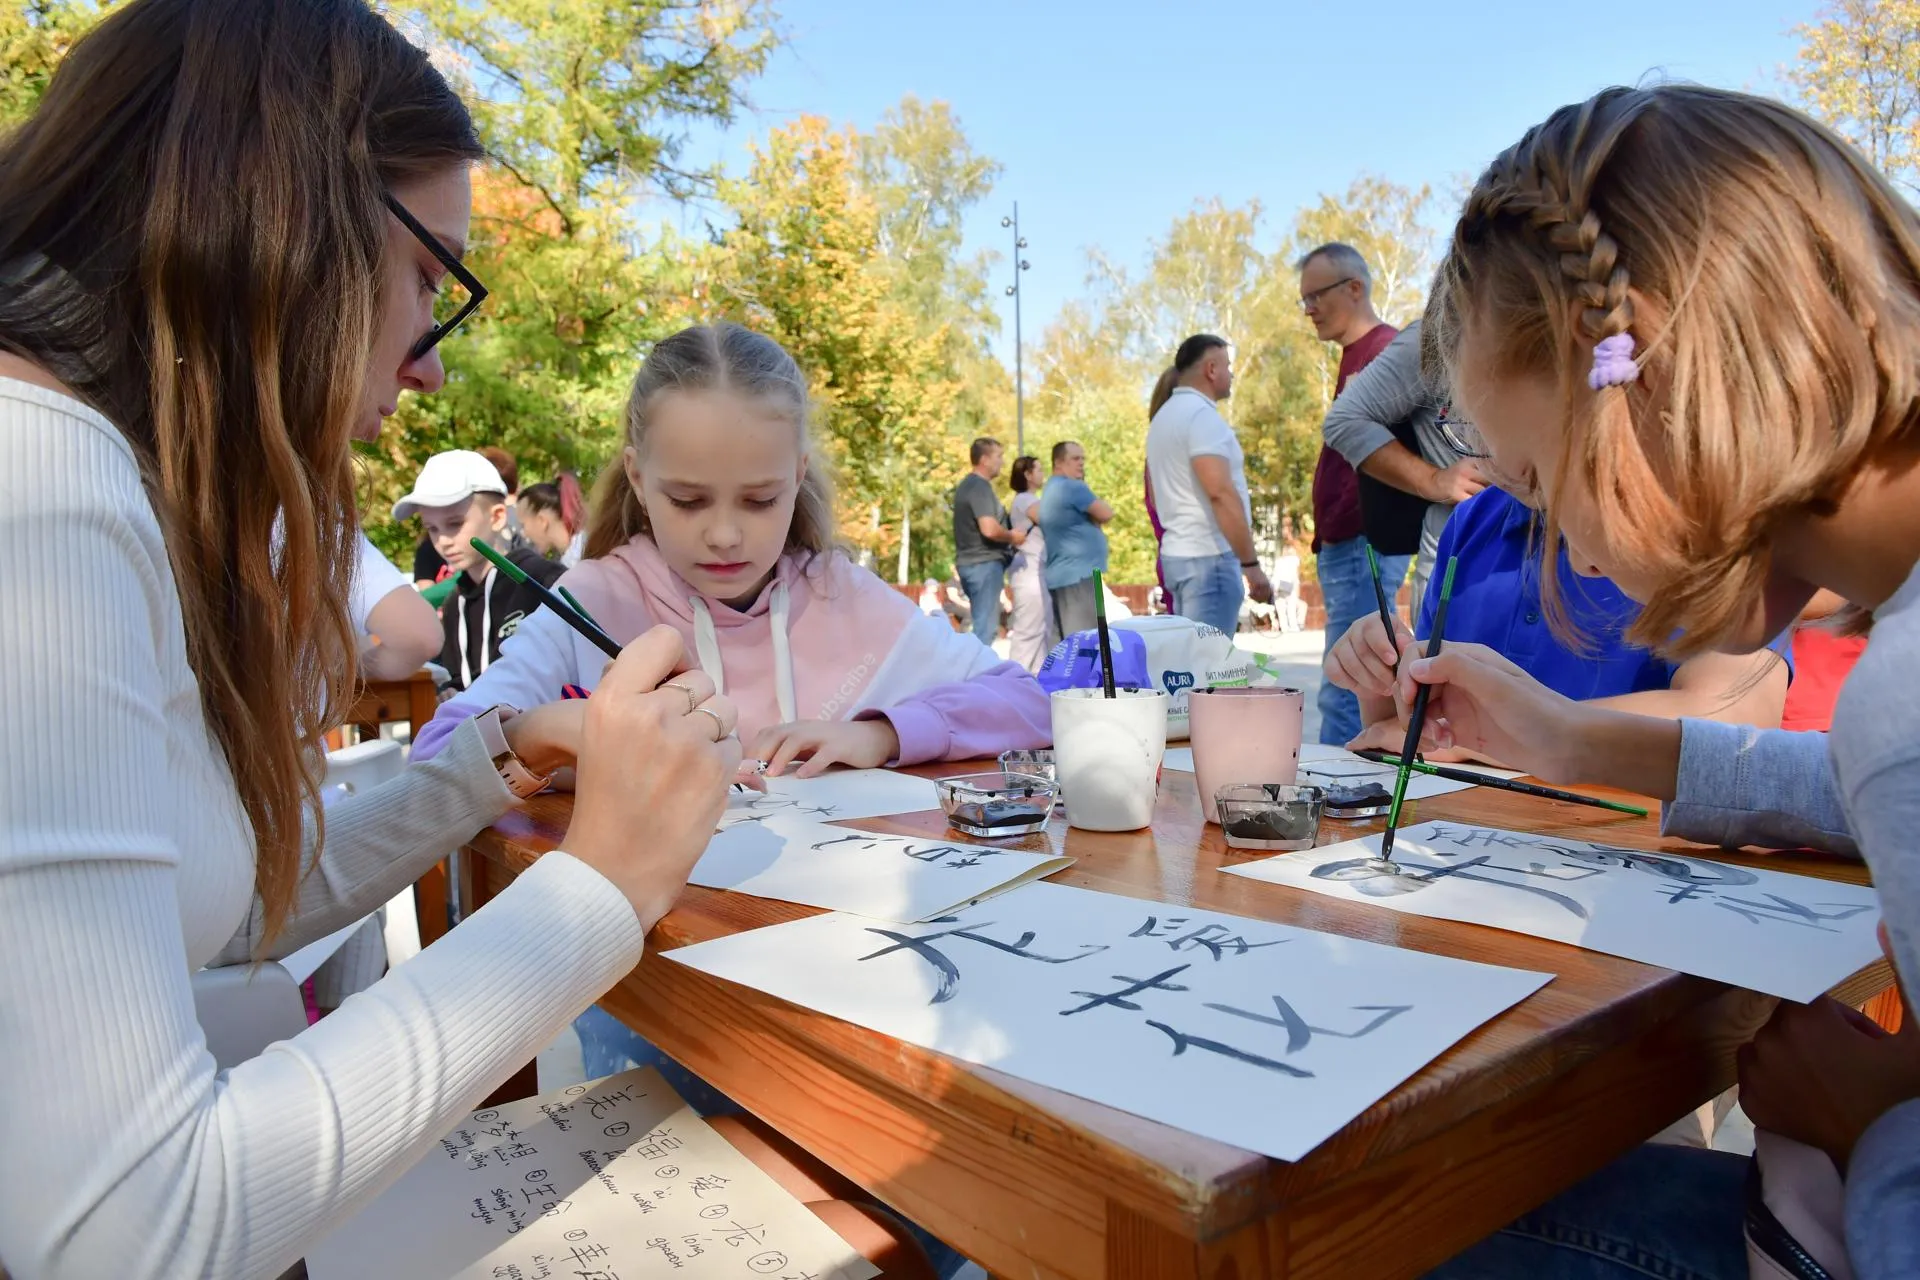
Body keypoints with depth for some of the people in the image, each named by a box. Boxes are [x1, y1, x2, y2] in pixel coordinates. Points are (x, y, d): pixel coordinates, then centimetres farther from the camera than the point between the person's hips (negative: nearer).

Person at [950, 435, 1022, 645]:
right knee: (986, 628, -8)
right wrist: (1012, 537, -8)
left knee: (982, 626, 15)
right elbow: (989, 529, -26)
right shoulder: (980, 487, -14)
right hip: (984, 562, -10)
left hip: (971, 562, 10)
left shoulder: (968, 484, 17)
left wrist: (1008, 534, 17)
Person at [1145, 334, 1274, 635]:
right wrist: (1251, 563, -21)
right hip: (1209, 556, -10)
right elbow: (1220, 493, -22)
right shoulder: (1201, 414, -12)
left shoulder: (1164, 416, 18)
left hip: (1178, 553, 10)